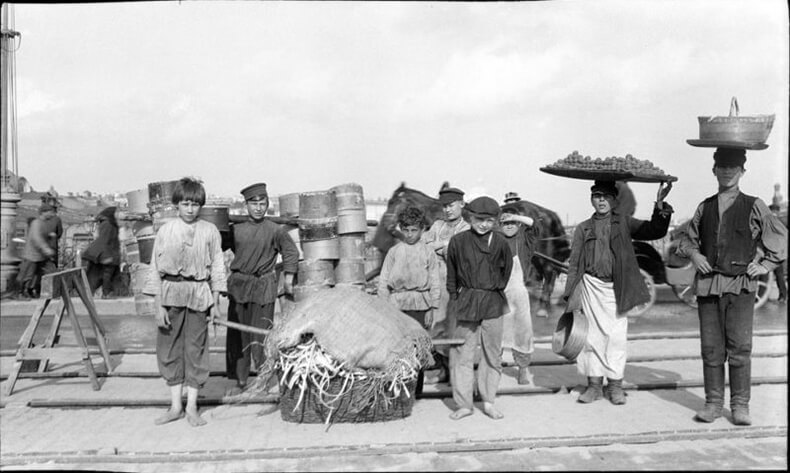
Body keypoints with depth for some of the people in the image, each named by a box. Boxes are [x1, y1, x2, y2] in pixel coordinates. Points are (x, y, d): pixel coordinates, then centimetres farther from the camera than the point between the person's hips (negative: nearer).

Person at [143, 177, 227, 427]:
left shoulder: (210, 231, 0)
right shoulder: (165, 231, 1)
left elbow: (217, 268, 6)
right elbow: (155, 269, 1)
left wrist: (215, 302, 3)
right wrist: (159, 306, -4)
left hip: (198, 295, -1)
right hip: (170, 293, 1)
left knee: (196, 349, 4)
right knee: (169, 349, 6)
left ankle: (192, 407, 16)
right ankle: (175, 406, 20)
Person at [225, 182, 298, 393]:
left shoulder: (275, 230, -1)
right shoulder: (236, 230, 5)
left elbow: (291, 252, 7)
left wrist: (288, 277, 3)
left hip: (263, 287, -2)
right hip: (238, 286, 3)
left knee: (261, 334, -1)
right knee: (238, 334, 5)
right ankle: (240, 381, 15)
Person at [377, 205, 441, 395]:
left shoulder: (428, 253, 4)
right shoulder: (393, 252, 7)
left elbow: (435, 283, 5)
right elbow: (383, 280, 9)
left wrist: (431, 309, 0)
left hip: (419, 305, -1)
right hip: (396, 304, 1)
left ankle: (415, 391, 12)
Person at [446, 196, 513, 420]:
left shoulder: (499, 242, -1)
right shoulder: (458, 241, -3)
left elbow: (507, 267, 14)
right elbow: (451, 272, 6)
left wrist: (498, 288, 9)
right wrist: (455, 296, 4)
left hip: (492, 303, 1)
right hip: (466, 301, -1)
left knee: (492, 353, 7)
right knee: (462, 353, 1)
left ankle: (489, 402, 20)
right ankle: (464, 404, 11)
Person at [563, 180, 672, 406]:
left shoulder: (624, 223, 8)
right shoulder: (583, 228, 10)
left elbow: (655, 231, -3)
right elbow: (574, 262, 9)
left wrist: (660, 207, -19)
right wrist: (570, 293, 3)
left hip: (616, 287, -1)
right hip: (591, 285, 1)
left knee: (616, 335, 1)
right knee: (593, 334, 4)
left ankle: (615, 385, 14)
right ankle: (594, 384, 14)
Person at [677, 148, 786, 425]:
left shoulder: (754, 207, 4)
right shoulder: (704, 207, 11)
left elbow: (781, 238, 13)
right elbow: (688, 239, 23)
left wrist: (766, 265, 3)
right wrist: (693, 253, 3)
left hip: (741, 285, -2)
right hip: (707, 284, 2)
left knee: (740, 347, -3)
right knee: (711, 348, 4)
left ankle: (740, 406, 8)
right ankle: (713, 403, 14)